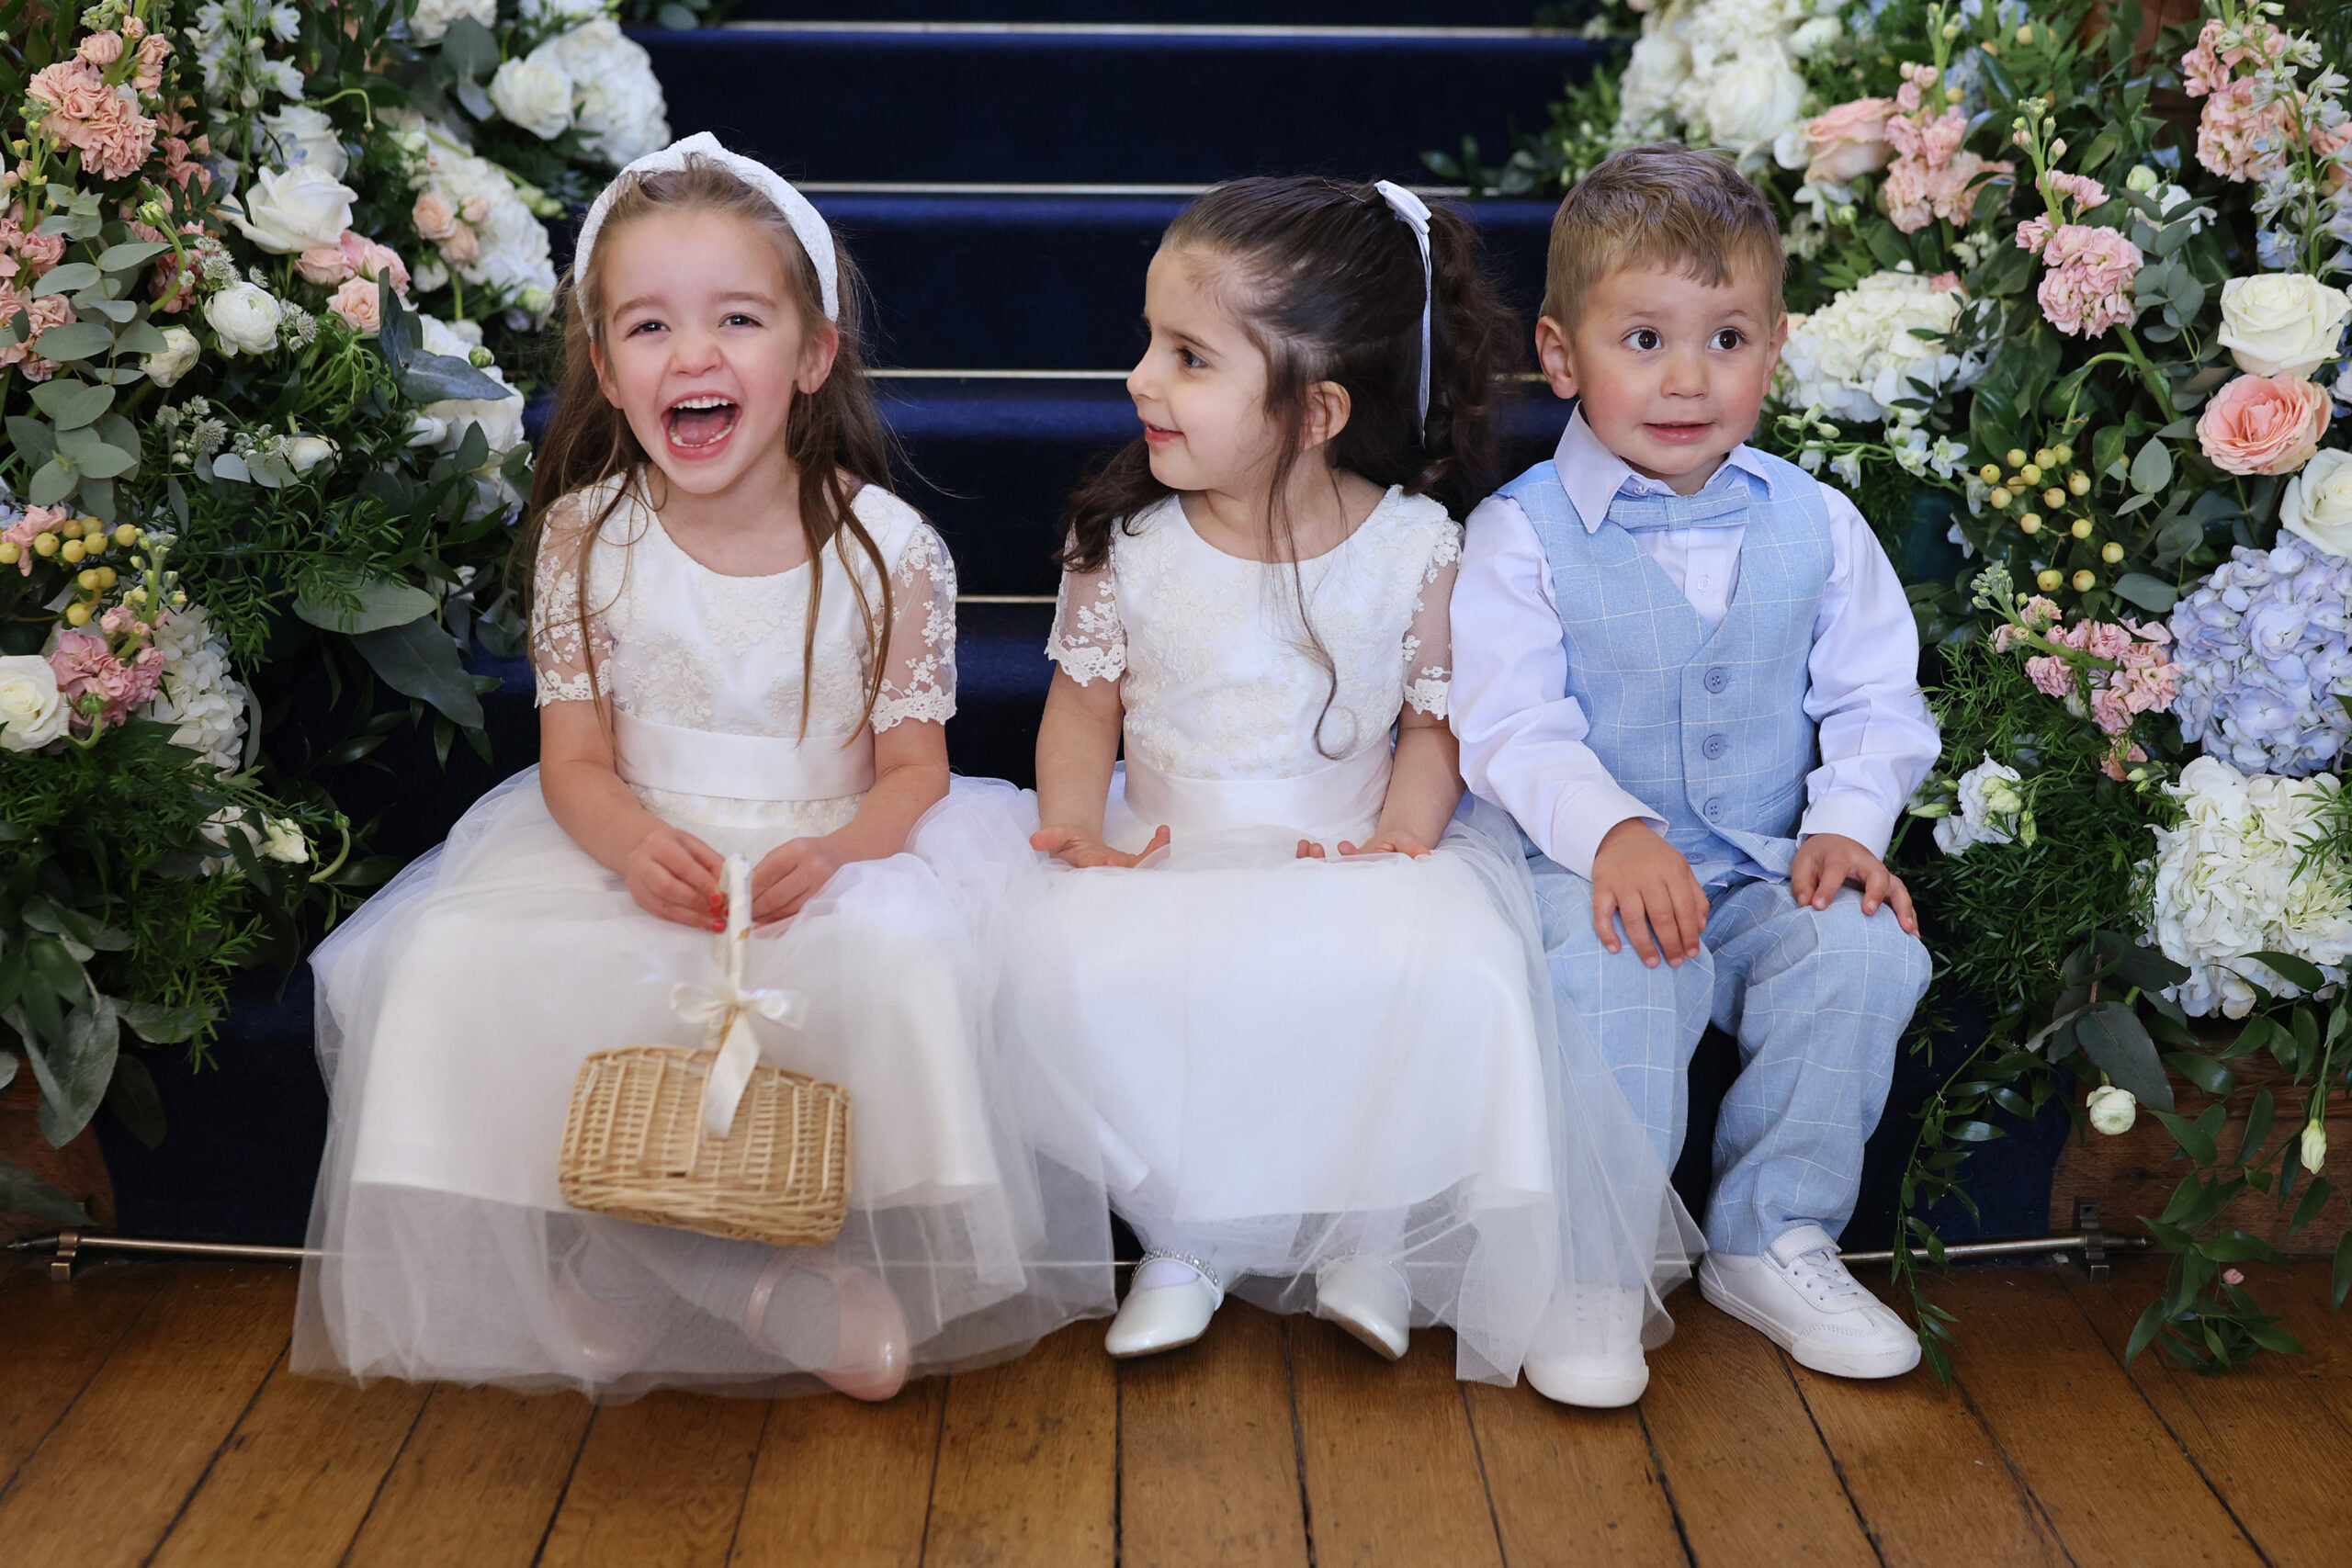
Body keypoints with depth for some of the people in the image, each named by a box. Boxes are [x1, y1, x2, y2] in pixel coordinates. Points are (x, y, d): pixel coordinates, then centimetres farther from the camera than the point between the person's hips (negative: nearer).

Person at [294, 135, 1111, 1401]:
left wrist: (832, 854, -26)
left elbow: (914, 767, -5)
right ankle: (775, 1286, -17)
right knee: (469, 963, -24)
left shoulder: (885, 544, -8)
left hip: (834, 861, -2)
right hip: (635, 859, 2)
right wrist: (634, 843, -25)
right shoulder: (586, 537, -3)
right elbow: (575, 760, -2)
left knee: (893, 958, -34)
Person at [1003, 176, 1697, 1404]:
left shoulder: (1415, 549, -7)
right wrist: (1075, 821, -10)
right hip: (1170, 858, 2)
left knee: (1451, 968, -31)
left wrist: (1402, 838, -16)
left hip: (1353, 856, -1)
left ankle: (1370, 1233, -5)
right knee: (1076, 961, -28)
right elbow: (1086, 699, 7)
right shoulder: (1125, 542, -2)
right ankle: (1180, 1235, -5)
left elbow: (1435, 719, 0)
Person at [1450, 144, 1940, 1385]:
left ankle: (1773, 1242, -3)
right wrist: (1610, 830, -28)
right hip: (1593, 864, -3)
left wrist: (1848, 822, -8)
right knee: (1614, 976, -34)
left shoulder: (1815, 524, 7)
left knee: (1865, 953, -24)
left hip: (1770, 866, 4)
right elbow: (1510, 726, -12)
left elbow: (1874, 699, 10)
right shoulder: (1520, 534, -4)